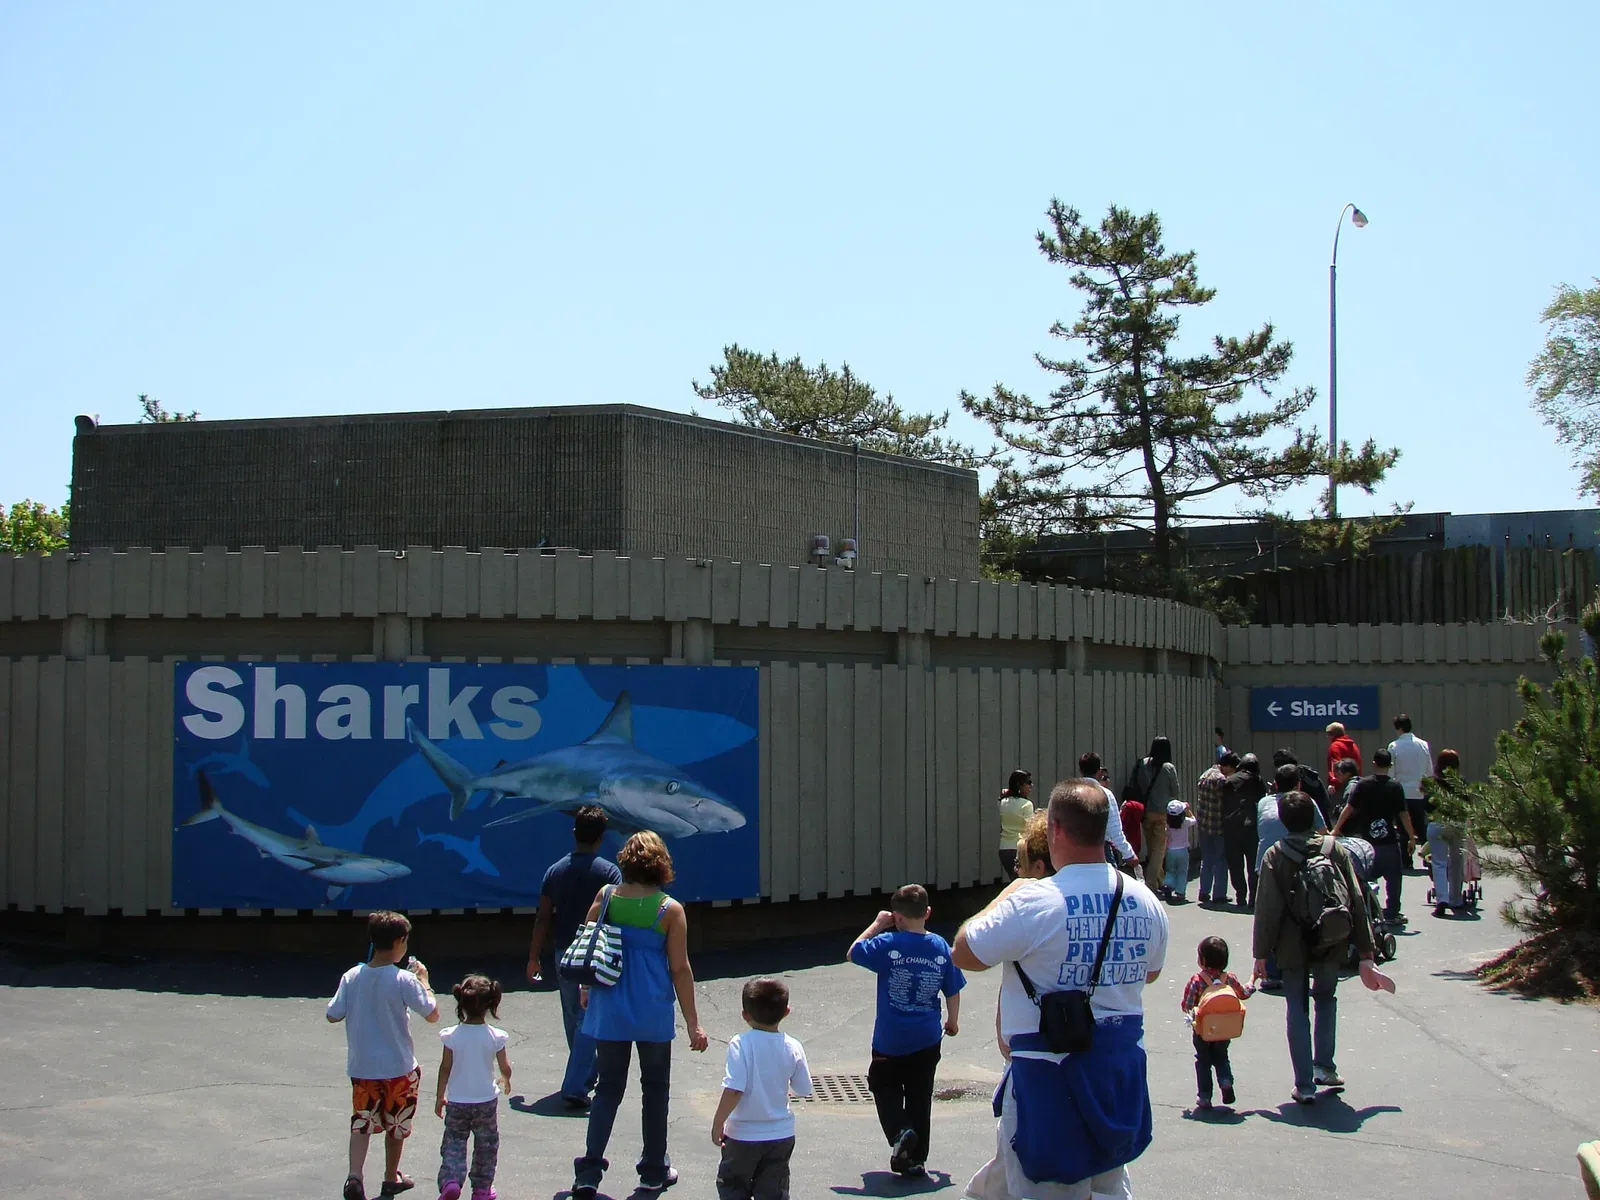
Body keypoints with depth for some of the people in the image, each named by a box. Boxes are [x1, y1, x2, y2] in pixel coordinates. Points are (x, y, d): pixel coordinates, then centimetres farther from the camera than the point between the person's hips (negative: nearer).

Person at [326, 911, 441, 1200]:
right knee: (396, 1125, 17)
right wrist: (424, 981, -1)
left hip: (361, 1067, 3)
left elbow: (333, 1015, -1)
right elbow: (432, 1015, -13)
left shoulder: (351, 977, -6)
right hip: (398, 1067, -2)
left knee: (362, 1122, 11)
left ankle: (354, 1176, -10)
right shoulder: (404, 980, -17)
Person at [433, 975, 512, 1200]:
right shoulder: (495, 1036, -12)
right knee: (486, 1145, 16)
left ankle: (450, 1181, -9)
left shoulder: (452, 1035, -12)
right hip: (486, 1100, 0)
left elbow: (445, 1068, -5)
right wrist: (505, 1080, 20)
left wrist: (439, 1097, 7)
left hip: (457, 1102, 0)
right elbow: (505, 1068, -4)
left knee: (453, 1143, 10)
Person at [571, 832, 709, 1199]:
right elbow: (680, 969, -9)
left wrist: (586, 989, 24)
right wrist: (693, 1024, -2)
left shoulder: (605, 897, -3)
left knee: (608, 1088, 10)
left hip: (608, 1011, 3)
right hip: (653, 1014, -3)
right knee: (655, 1088, 13)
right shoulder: (669, 910, -11)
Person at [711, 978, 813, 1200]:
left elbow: (734, 1090, -24)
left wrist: (718, 1123, -14)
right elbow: (803, 1089, 1)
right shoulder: (793, 1048, -8)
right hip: (781, 1134, 3)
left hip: (742, 1134, -3)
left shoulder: (741, 1044, -19)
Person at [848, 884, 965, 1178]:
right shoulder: (941, 947, -3)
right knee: (920, 1098, 12)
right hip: (927, 1040, 3)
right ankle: (917, 1160, 15)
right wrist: (952, 1021, 21)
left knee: (885, 1088, 15)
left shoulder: (888, 944, -14)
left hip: (890, 1040, -3)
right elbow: (953, 991, 5)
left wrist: (877, 925, 7)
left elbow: (853, 953, 0)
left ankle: (899, 1131, -11)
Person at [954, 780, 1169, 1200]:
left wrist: (1004, 896, 4)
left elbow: (963, 954, -8)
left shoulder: (1032, 903, -19)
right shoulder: (1146, 901, 1)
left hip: (1051, 1071, -6)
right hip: (1122, 1064, 6)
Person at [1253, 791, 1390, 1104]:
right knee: (1326, 998, 25)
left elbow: (1267, 908, -10)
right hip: (1331, 945, 2)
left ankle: (1305, 1085, 4)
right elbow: (1356, 900, 0)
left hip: (1293, 946, -2)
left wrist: (1261, 953, -4)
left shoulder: (1275, 855, -7)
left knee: (1297, 1010, 6)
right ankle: (1324, 1065, 17)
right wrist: (1365, 951, 5)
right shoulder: (1334, 849, -1)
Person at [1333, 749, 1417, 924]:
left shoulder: (1363, 784, -2)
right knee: (1393, 877, 7)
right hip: (1389, 840, -2)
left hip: (1366, 838, 2)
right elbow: (1403, 814, -6)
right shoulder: (1395, 787, -6)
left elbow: (1348, 808, -3)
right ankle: (1392, 913, 6)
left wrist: (1336, 829, 5)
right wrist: (1412, 837, 2)